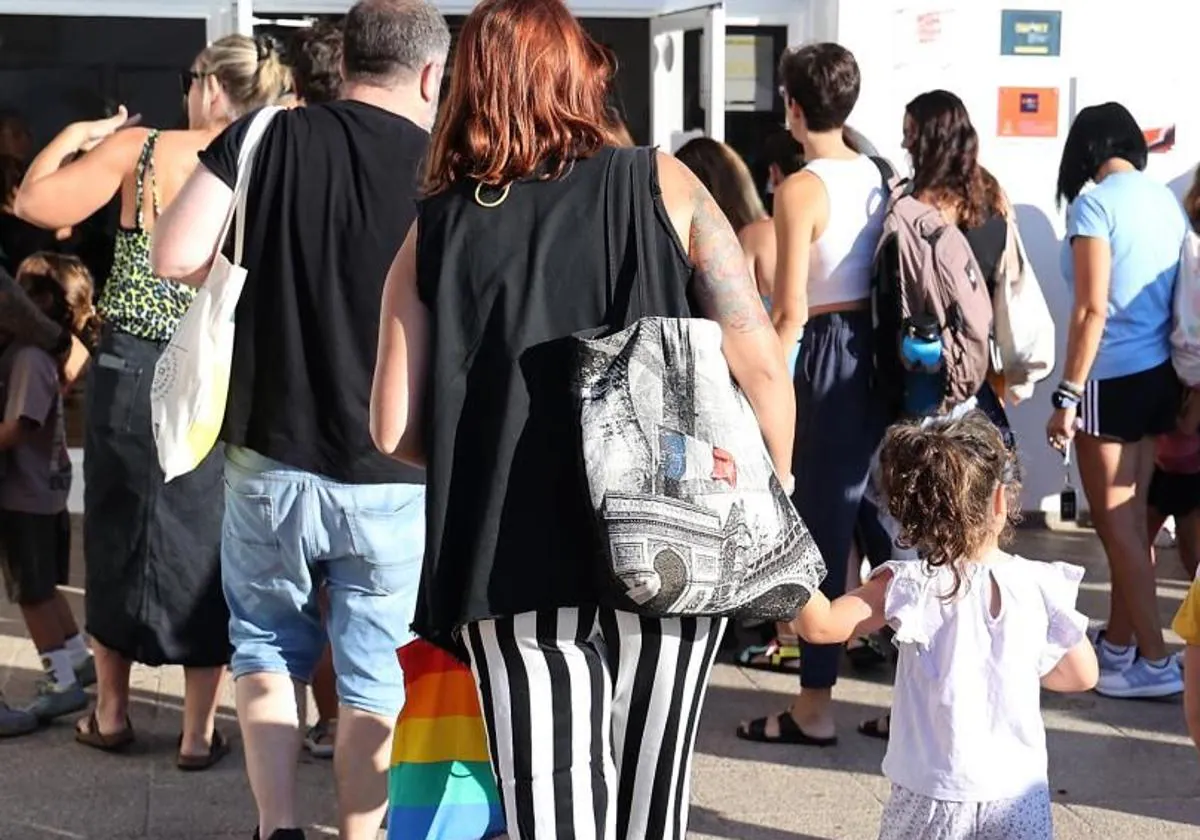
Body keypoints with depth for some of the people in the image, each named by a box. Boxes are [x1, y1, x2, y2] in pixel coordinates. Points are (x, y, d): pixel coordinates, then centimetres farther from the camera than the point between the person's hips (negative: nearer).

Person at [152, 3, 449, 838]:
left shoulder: (266, 137, -3)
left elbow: (177, 256, -10)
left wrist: (255, 275, 8)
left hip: (271, 458, 1)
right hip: (392, 477, -1)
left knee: (267, 645, 20)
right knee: (372, 675, 12)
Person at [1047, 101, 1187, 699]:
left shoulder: (1095, 202, -13)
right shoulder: (1167, 201, 7)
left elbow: (1093, 310, -19)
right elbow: (1177, 297, 10)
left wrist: (1068, 396, -15)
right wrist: (1181, 395, 18)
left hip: (1112, 379, -7)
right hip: (1160, 374, 7)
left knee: (1117, 527, 2)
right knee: (1130, 521, 16)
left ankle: (1155, 663, 5)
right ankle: (1119, 644, 26)